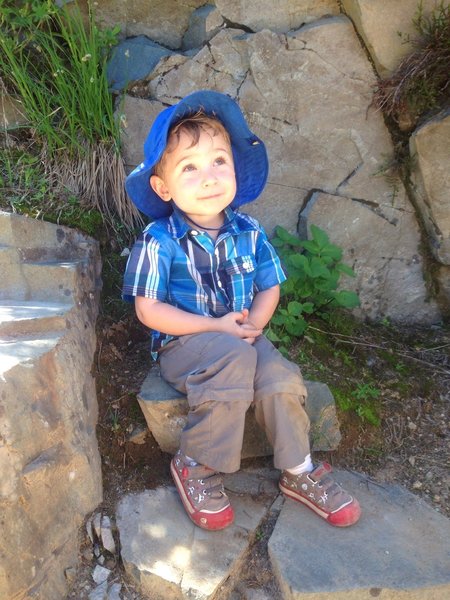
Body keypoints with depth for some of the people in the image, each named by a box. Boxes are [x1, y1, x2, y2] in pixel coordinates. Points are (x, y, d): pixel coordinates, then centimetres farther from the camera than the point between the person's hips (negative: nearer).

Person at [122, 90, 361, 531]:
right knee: (234, 359, -34)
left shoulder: (249, 233, -2)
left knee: (280, 379, -22)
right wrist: (216, 327, -20)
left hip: (241, 340, 4)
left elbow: (270, 288, 7)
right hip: (182, 343, -3)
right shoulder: (159, 242, -14)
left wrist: (253, 325, -14)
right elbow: (148, 310, -14)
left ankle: (299, 471, 3)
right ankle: (196, 466, -14)